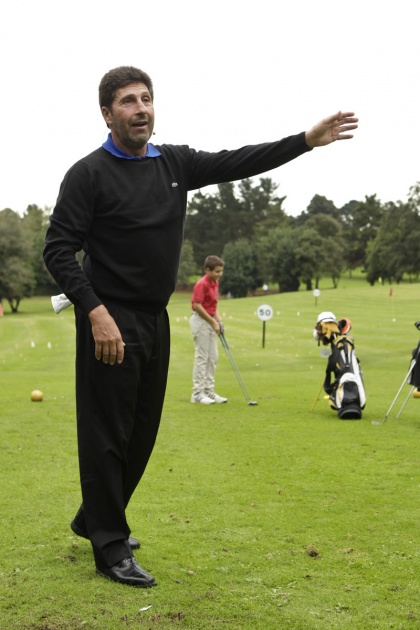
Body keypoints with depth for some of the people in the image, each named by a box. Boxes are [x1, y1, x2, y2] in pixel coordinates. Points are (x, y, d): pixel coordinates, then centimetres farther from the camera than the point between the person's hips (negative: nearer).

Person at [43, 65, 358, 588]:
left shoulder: (175, 162, 9)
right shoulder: (89, 174, -9)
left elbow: (239, 162, 8)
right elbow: (58, 250, -13)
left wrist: (308, 140, -1)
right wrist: (95, 312, -24)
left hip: (155, 320, 7)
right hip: (109, 322, -7)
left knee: (141, 432, 15)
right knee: (107, 436, -1)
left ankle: (94, 519, 33)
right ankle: (110, 548, 10)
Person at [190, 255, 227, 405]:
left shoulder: (215, 283, 11)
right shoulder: (202, 284, -16)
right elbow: (197, 306, -20)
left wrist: (218, 320, 6)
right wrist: (213, 322, -16)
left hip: (210, 321, 9)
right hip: (200, 321, -9)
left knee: (213, 357, 9)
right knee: (201, 357, -6)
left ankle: (209, 390, 15)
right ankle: (197, 393, 0)